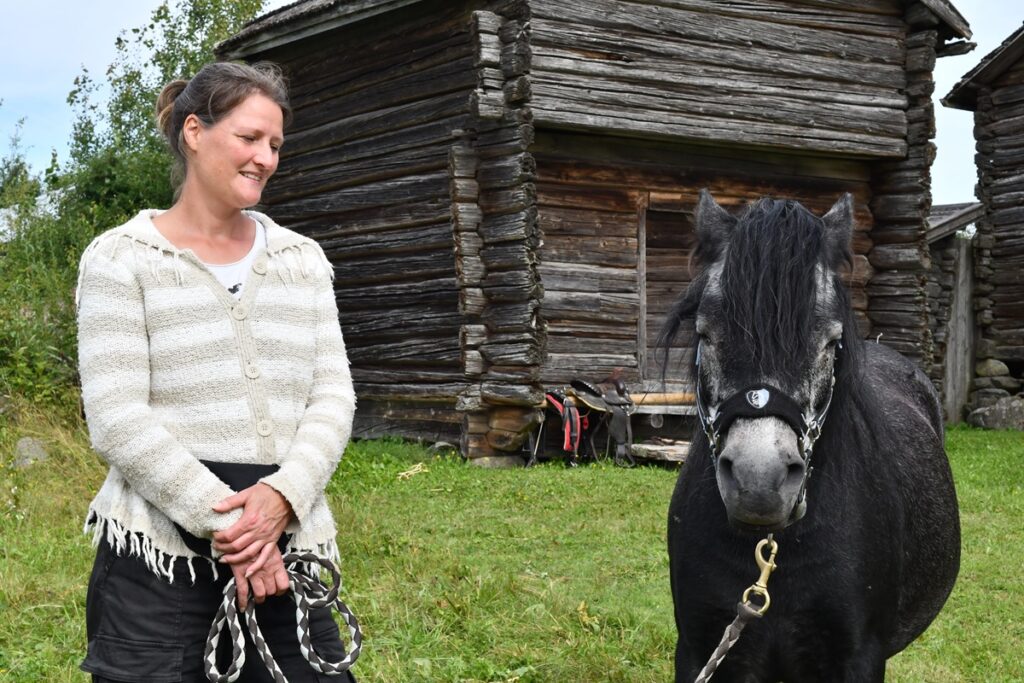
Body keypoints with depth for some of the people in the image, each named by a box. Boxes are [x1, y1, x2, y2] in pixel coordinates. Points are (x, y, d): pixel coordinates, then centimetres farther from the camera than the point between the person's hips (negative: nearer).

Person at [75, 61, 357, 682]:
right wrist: (224, 523, -14)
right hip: (159, 560, -3)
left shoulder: (303, 258, 13)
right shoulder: (121, 259, 0)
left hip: (290, 547, 4)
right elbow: (118, 421, -9)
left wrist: (283, 495, -12)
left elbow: (333, 395, 6)